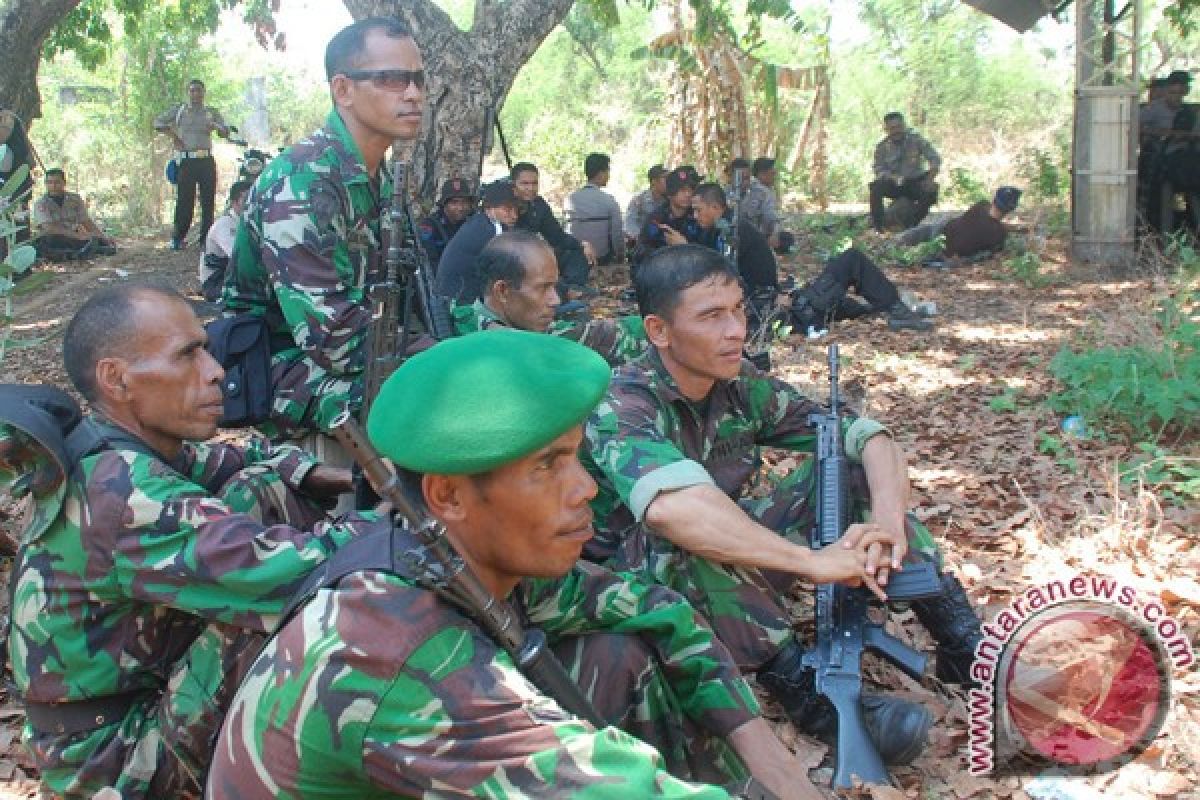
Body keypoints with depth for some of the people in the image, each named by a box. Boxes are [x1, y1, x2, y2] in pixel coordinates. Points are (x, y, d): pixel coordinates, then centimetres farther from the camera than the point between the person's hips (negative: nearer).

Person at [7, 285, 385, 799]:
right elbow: (283, 568, -37)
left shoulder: (116, 450, -3)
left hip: (142, 676, 9)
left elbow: (250, 459, 9)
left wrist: (316, 475, -10)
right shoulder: (122, 495, -30)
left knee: (264, 490, 1)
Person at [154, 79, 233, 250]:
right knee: (184, 200, -5)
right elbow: (158, 122, 10)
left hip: (206, 161, 2)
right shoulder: (179, 110, 9)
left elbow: (226, 132, 7)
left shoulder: (211, 112, 12)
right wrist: (172, 135, -2)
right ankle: (177, 238, 1)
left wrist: (216, 126, -15)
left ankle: (206, 238, 7)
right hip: (186, 161, -2)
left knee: (208, 200, 1)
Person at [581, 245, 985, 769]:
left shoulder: (740, 384, -6)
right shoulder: (621, 405, -25)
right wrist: (811, 560, -45)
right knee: (688, 539, -39)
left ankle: (964, 644, -9)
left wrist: (889, 522, -28)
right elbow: (672, 506, -46)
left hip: (739, 567, 6)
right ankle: (801, 687, -25)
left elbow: (869, 436, -8)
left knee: (853, 466, -8)